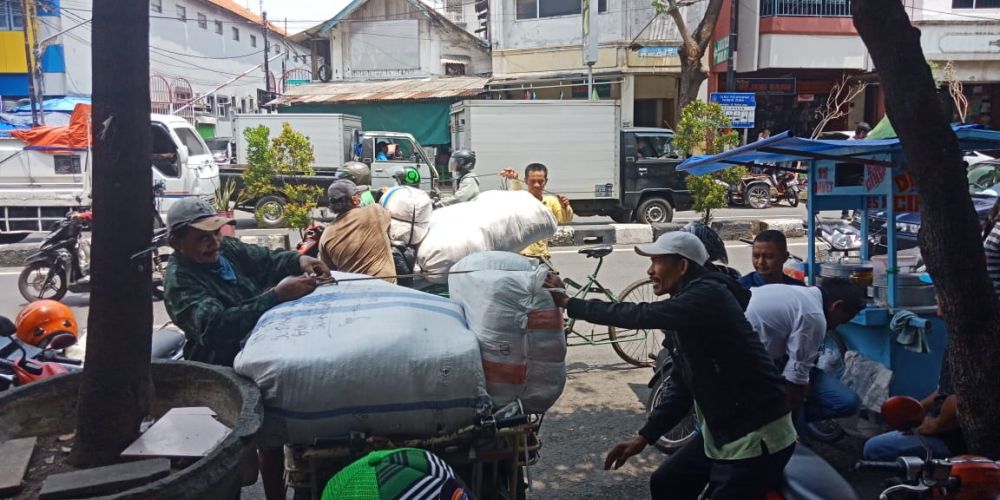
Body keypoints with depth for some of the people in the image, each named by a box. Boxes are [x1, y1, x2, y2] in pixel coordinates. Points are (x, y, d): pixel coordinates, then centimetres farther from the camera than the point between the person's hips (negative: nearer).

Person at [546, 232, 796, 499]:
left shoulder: (707, 296, -20)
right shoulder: (685, 304, 9)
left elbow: (640, 315, -29)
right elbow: (681, 383, 11)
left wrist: (568, 303, -20)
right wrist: (645, 436, 6)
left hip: (756, 437, -9)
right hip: (722, 430, 10)